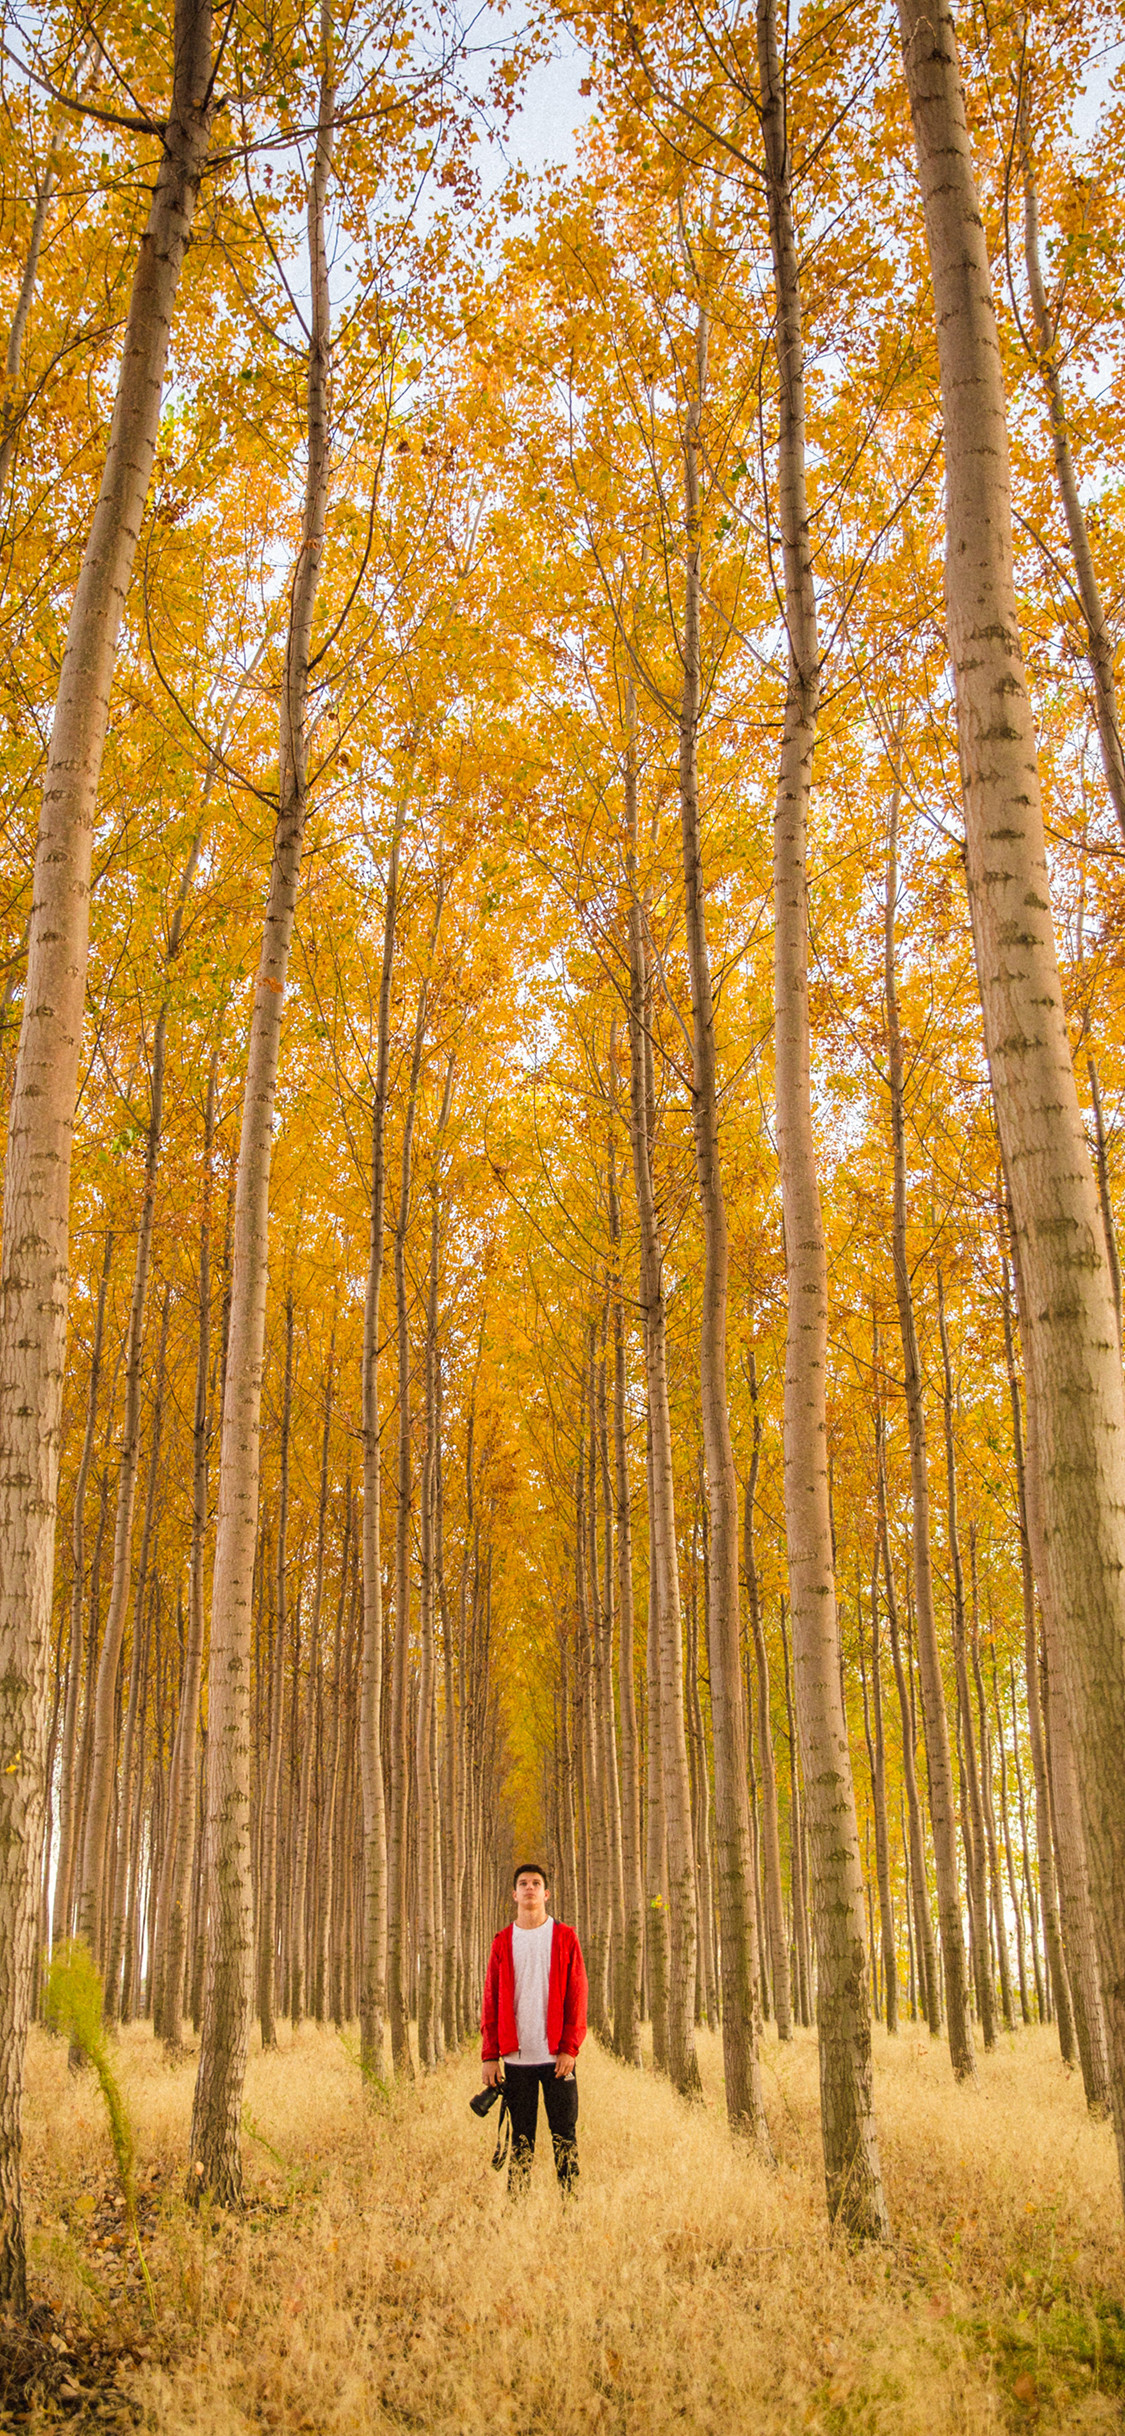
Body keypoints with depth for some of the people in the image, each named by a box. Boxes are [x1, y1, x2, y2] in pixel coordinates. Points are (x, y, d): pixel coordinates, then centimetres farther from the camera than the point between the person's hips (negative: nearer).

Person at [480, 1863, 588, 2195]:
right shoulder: (502, 1942, 7)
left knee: (564, 2135, 1)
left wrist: (570, 2047, -8)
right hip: (517, 2056, 1)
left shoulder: (564, 1938, 3)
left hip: (557, 2055, -1)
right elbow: (491, 2002, 7)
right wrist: (490, 2055, 0)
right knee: (521, 2138, 6)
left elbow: (576, 1996, 0)